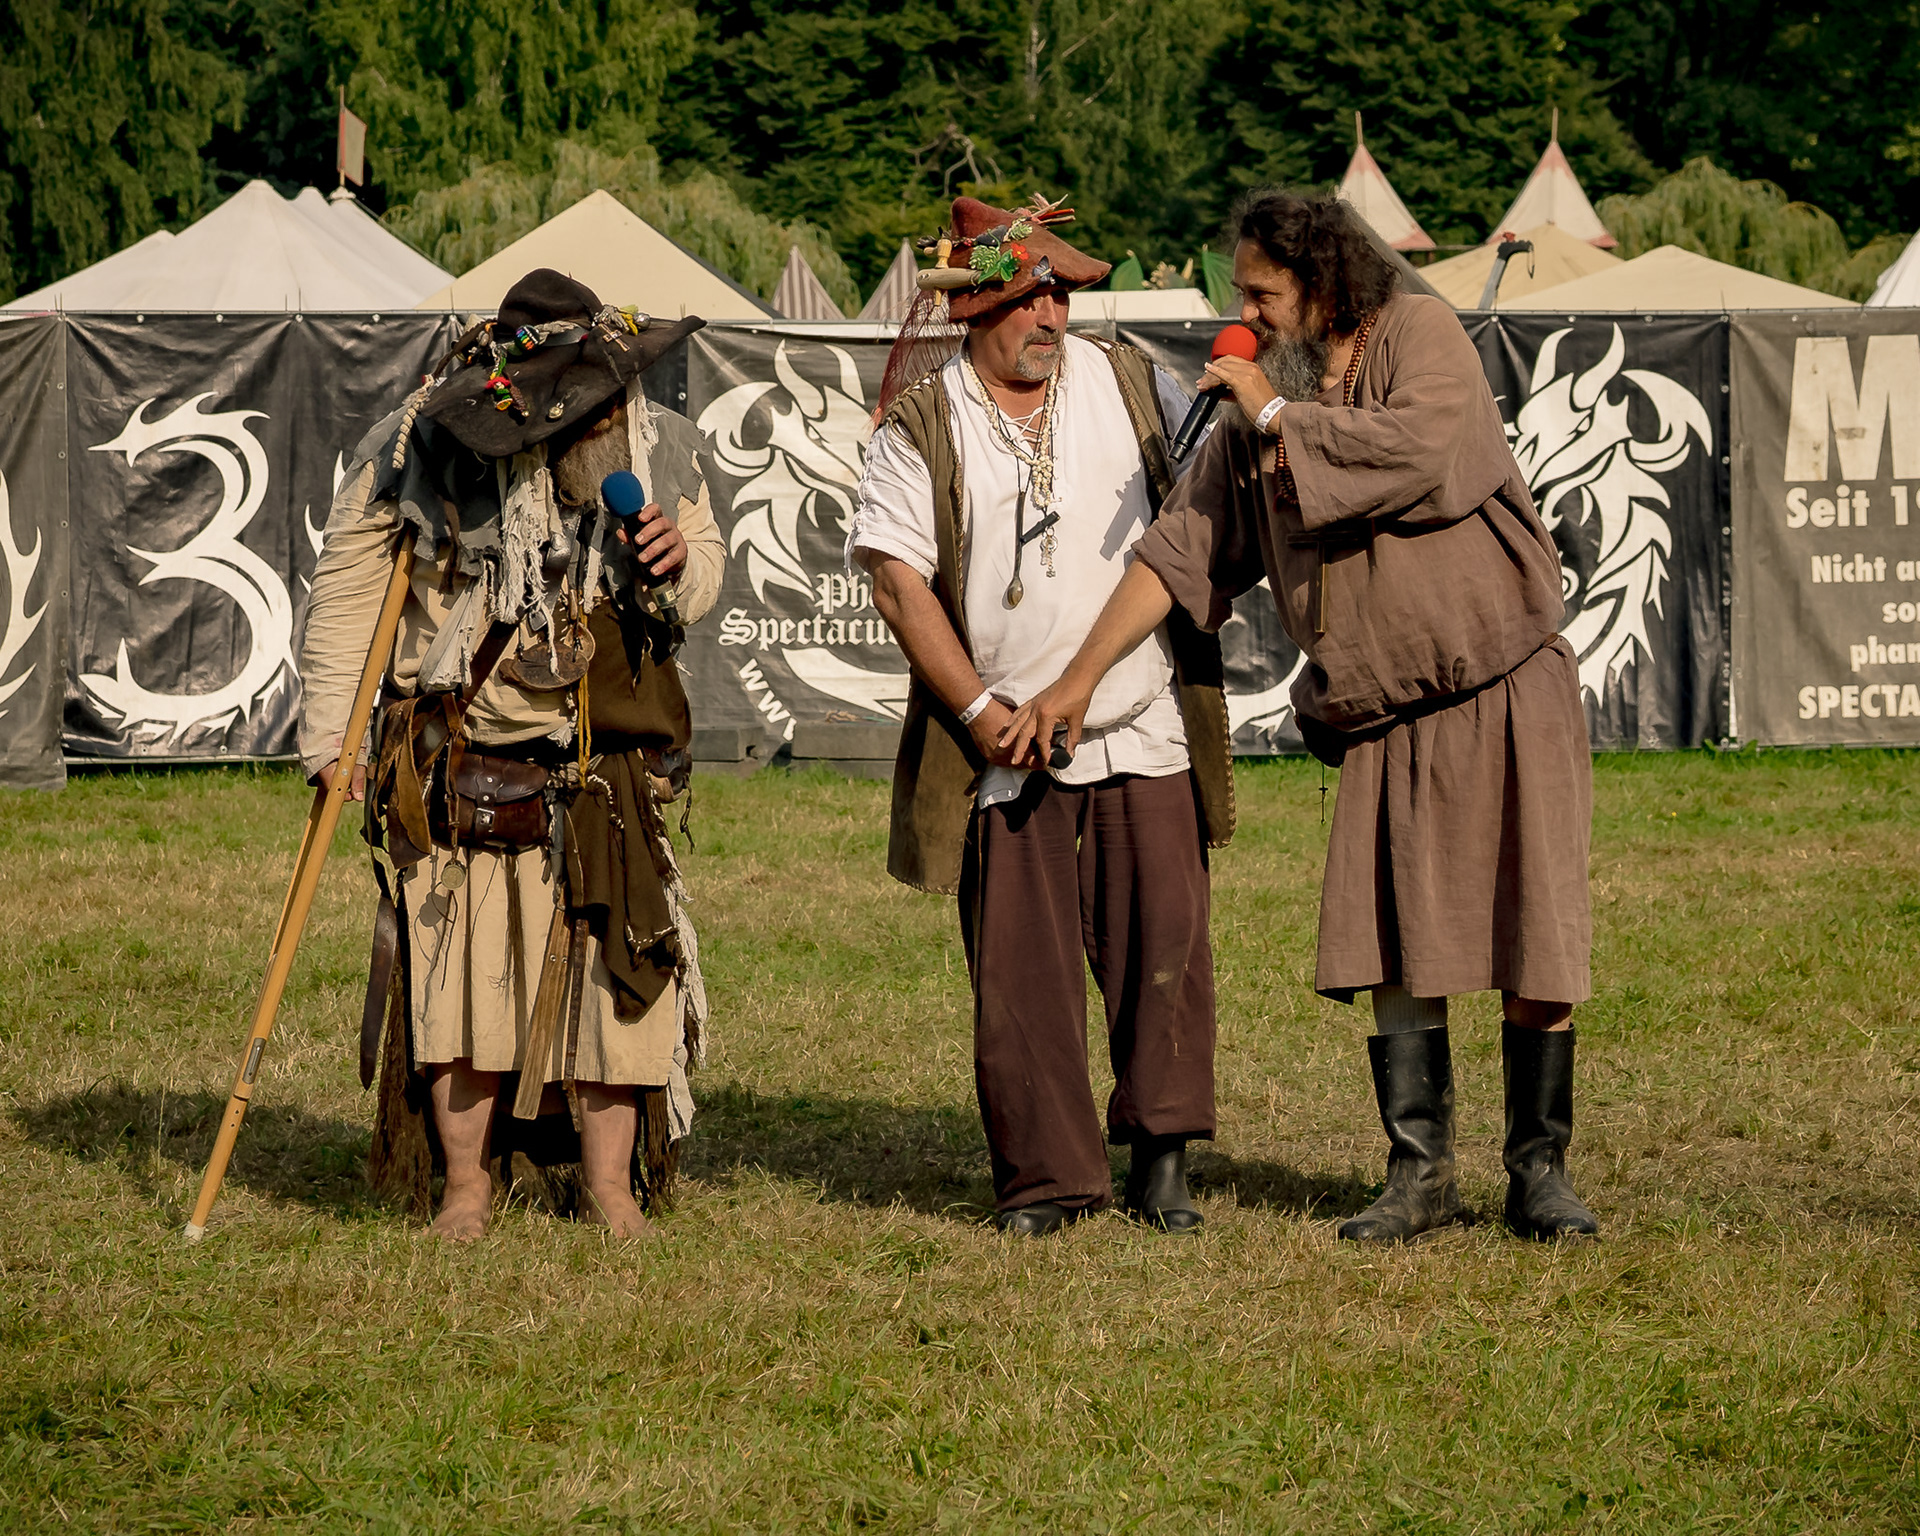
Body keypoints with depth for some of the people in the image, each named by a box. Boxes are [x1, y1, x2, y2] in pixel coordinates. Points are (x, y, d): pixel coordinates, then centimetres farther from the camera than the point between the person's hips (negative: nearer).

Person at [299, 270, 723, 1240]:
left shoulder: (656, 449, 0)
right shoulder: (425, 445, -10)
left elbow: (706, 569, 15)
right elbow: (347, 584, -1)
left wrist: (682, 561, -11)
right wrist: (329, 732, -2)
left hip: (606, 764, 2)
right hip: (461, 759, -2)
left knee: (611, 961, -1)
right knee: (460, 966, -1)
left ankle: (610, 1187, 10)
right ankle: (466, 1186, 11)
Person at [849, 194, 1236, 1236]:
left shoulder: (1128, 384, 7)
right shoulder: (921, 425, -2)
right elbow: (897, 580, -6)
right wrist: (981, 711, -11)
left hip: (1146, 729, 2)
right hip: (1005, 743, -2)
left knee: (1164, 945, -2)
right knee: (1019, 972, 0)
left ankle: (1162, 1158, 11)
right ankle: (1046, 1176, 10)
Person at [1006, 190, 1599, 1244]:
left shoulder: (1418, 337, -5)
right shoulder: (1251, 422, 10)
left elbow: (1423, 454, -24)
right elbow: (1178, 551, 11)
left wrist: (1280, 414, -13)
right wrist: (1079, 678, 5)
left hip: (1506, 692, -5)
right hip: (1386, 721, 5)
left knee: (1535, 946, -4)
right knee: (1393, 947, 0)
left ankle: (1539, 1172, 6)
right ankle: (1418, 1172, 7)